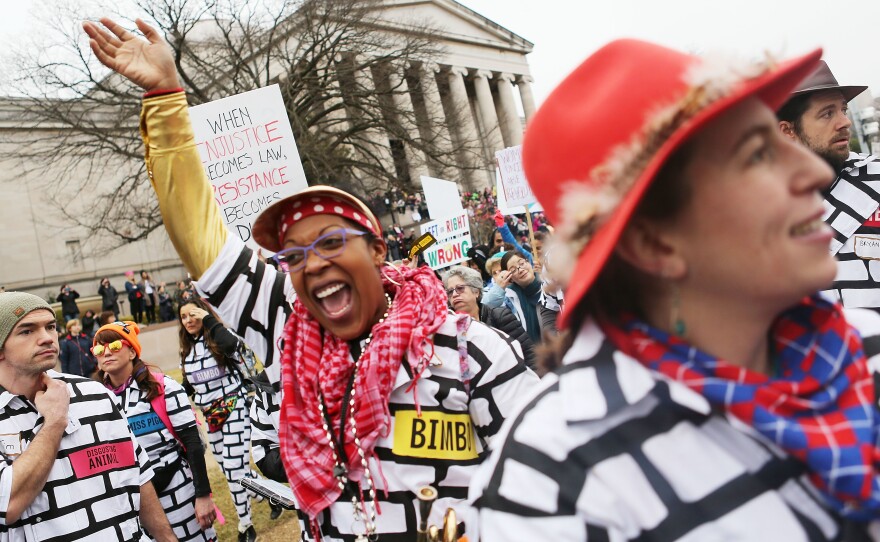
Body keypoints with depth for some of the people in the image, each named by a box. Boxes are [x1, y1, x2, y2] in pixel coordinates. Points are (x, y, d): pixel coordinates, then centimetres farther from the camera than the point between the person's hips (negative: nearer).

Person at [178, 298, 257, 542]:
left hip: (234, 409, -7)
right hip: (211, 415, 7)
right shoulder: (187, 350, 9)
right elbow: (189, 384, 18)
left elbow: (231, 344, -36)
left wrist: (208, 319, -26)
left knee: (234, 468, -7)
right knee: (232, 469, 13)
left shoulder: (218, 338, -11)